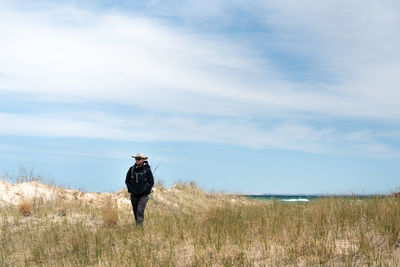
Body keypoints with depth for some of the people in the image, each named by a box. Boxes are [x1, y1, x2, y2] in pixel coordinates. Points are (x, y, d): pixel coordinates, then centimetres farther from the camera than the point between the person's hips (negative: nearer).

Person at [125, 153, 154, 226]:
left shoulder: (147, 170, -10)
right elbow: (127, 181, 12)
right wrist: (130, 189, 1)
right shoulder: (132, 169, -2)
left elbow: (151, 182, -4)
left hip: (143, 195, -4)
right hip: (134, 195, 4)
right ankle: (138, 224, 30)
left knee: (140, 211, -16)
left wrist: (145, 190, -10)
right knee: (135, 212, 13)